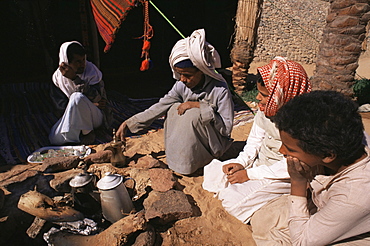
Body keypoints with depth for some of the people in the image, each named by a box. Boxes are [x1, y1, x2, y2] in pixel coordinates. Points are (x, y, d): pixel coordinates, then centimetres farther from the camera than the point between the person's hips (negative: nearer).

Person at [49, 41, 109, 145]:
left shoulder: (91, 69, -11)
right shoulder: (57, 76, 0)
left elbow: (97, 98, -20)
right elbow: (61, 104, 5)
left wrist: (75, 78, -28)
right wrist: (88, 104, -11)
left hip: (95, 116, -3)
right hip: (72, 116, 3)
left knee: (77, 97, -35)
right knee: (55, 139, -23)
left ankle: (87, 132, -15)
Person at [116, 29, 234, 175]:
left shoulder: (220, 90, -22)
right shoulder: (181, 86, -8)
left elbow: (226, 128, -22)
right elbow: (158, 108, -6)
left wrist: (199, 106, -28)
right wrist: (127, 124, -10)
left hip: (214, 145, -4)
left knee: (194, 114, -29)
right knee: (174, 109, -17)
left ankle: (186, 163, -10)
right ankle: (176, 156, -5)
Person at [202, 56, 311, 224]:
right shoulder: (265, 109, -8)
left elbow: (290, 166, -25)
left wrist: (249, 174, -22)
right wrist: (241, 162, -9)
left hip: (282, 176, -7)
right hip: (259, 161, 7)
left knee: (234, 199, -17)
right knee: (212, 172, 0)